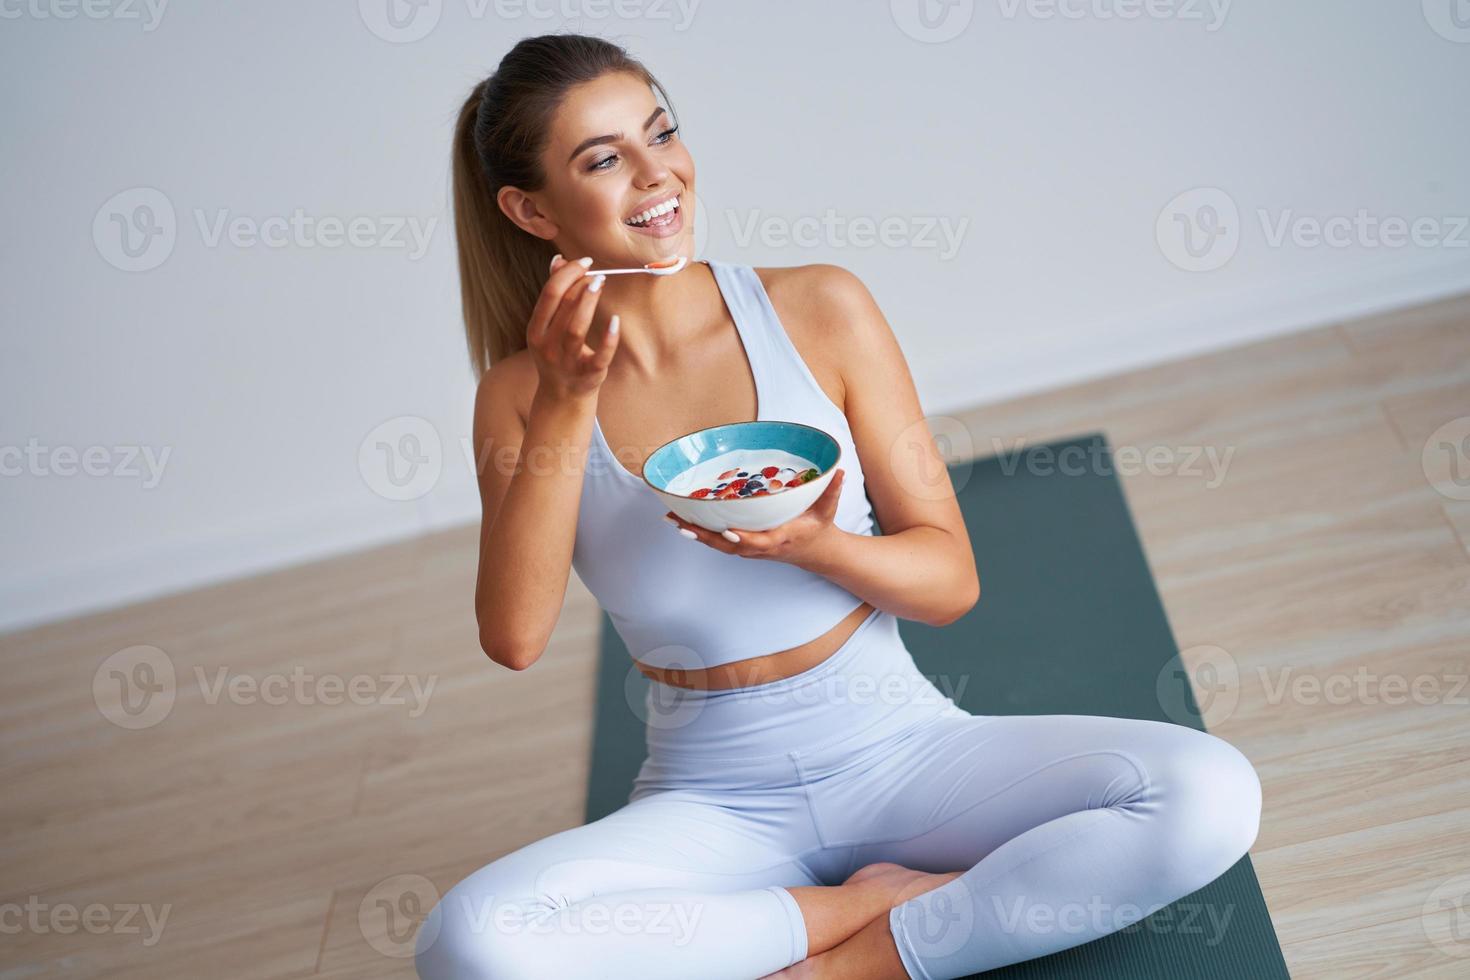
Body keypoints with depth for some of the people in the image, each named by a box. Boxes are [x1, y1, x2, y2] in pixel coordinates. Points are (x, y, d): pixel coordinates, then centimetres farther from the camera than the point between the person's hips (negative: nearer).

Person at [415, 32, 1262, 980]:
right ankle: (871, 902, -11)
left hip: (897, 748, 0)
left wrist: (811, 547, -23)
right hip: (713, 802, 1)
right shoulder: (521, 393, -2)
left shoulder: (822, 311, -6)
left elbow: (952, 581, -3)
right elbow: (514, 636, -15)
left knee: (1210, 795, -22)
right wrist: (565, 409, -21)